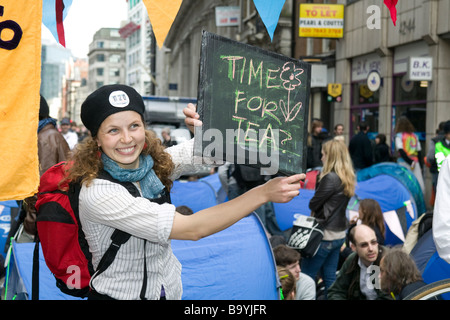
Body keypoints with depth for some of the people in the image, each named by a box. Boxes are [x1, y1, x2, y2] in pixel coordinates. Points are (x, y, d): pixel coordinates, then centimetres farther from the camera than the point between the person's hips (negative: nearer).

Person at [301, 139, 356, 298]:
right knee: (330, 276, 15)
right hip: (340, 233, 9)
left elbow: (313, 204, -14)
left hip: (325, 235, -9)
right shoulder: (348, 178, 8)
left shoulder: (330, 178, -20)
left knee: (307, 276, 1)